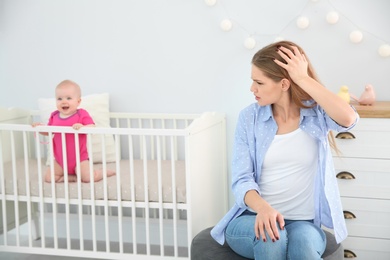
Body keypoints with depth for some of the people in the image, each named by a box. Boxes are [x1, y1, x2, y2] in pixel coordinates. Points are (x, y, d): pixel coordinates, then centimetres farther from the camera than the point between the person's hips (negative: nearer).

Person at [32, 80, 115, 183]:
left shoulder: (82, 114, -11)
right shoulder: (54, 116, 2)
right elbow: (48, 131, 14)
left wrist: (82, 127, -40)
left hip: (79, 157, -4)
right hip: (60, 159, 4)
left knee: (88, 178, -17)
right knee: (49, 178, -8)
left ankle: (105, 172, 14)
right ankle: (73, 177, 7)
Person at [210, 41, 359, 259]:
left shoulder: (317, 113, -3)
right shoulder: (250, 118, 0)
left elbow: (348, 119, -27)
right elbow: (242, 180, -7)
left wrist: (303, 79, -20)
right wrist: (262, 208, -28)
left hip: (303, 223, -1)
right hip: (252, 218, 1)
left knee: (302, 242, -36)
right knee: (271, 238, -34)